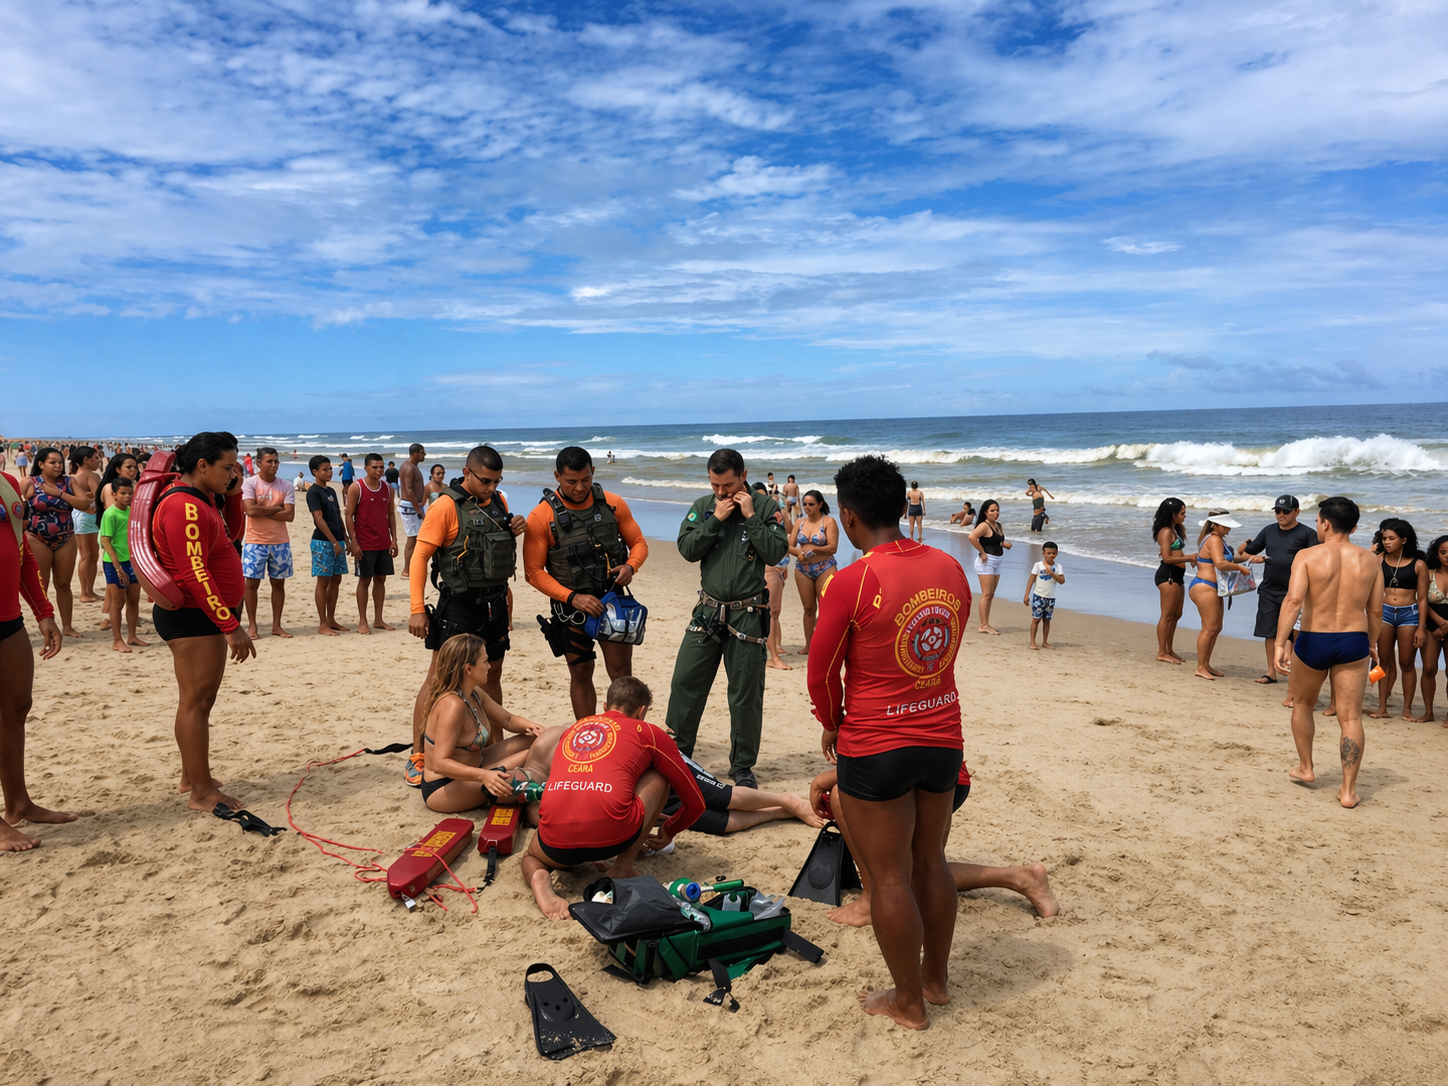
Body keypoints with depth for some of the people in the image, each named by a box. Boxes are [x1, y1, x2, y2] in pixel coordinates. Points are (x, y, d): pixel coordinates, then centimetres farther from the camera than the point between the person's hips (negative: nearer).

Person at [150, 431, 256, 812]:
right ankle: (201, 791, 0)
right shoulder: (185, 506, -20)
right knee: (196, 700, -6)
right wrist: (231, 626, -26)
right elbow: (194, 573, -25)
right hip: (192, 616, -11)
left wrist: (233, 494, 7)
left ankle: (191, 777, 30)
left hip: (205, 614, 11)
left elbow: (230, 535, 23)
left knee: (200, 698, 18)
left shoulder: (201, 499, 11)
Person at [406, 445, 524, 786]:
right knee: (438, 678, -5)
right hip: (459, 604, -6)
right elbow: (420, 556, -13)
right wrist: (417, 609, -19)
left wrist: (515, 532, 1)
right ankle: (416, 757, 3)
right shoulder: (447, 506, -11)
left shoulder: (499, 502, 10)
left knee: (492, 676, 15)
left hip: (495, 602, 7)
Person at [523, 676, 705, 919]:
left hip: (556, 840, 3)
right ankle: (622, 867, 14)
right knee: (659, 777, 25)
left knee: (532, 857, 40)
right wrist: (668, 832, 45)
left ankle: (539, 878, 3)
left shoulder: (572, 730, 29)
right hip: (612, 834, -3)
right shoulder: (650, 733, 18)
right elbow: (695, 802, 25)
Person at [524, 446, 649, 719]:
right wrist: (572, 597, -18)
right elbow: (533, 571, -10)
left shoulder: (613, 504, -3)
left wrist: (630, 566, -14)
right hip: (572, 607, -1)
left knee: (621, 674, -2)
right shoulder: (542, 517, -10)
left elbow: (639, 543, 8)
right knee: (580, 675, 11)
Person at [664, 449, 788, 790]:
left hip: (748, 616, -2)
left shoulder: (766, 507, -2)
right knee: (685, 682, 3)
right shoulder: (702, 506, 6)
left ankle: (743, 766, 18)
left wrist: (751, 516, -14)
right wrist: (716, 519, -11)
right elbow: (687, 549, -4)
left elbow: (775, 553, -11)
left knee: (746, 694, 4)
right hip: (708, 611, 3)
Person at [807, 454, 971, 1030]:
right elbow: (946, 648, 9)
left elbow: (822, 670, -10)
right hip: (944, 739, 6)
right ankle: (936, 978, 37)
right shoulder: (950, 569, -1)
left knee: (888, 877, 9)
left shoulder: (850, 582, -19)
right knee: (930, 862, 21)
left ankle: (909, 1001, 22)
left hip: (876, 750, -6)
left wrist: (831, 724, 9)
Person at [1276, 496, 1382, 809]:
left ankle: (1305, 768, 33)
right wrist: (1371, 643, 23)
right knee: (1351, 717, 5)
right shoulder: (1370, 560, 1)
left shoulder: (1308, 556, -9)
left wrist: (1281, 643, -22)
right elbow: (1376, 610, 7)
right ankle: (1349, 789, 6)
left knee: (1302, 704, 22)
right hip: (1353, 642, 2)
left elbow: (1293, 600, -22)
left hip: (1313, 642, -2)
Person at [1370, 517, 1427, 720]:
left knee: (1406, 663, 4)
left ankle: (1407, 709, 14)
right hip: (1385, 612, 2)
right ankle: (1382, 707, 14)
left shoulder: (1418, 564, -4)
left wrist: (1421, 628, -5)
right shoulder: (1379, 560, 1)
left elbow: (1422, 599, -2)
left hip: (1409, 614, -2)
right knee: (1385, 661, 8)